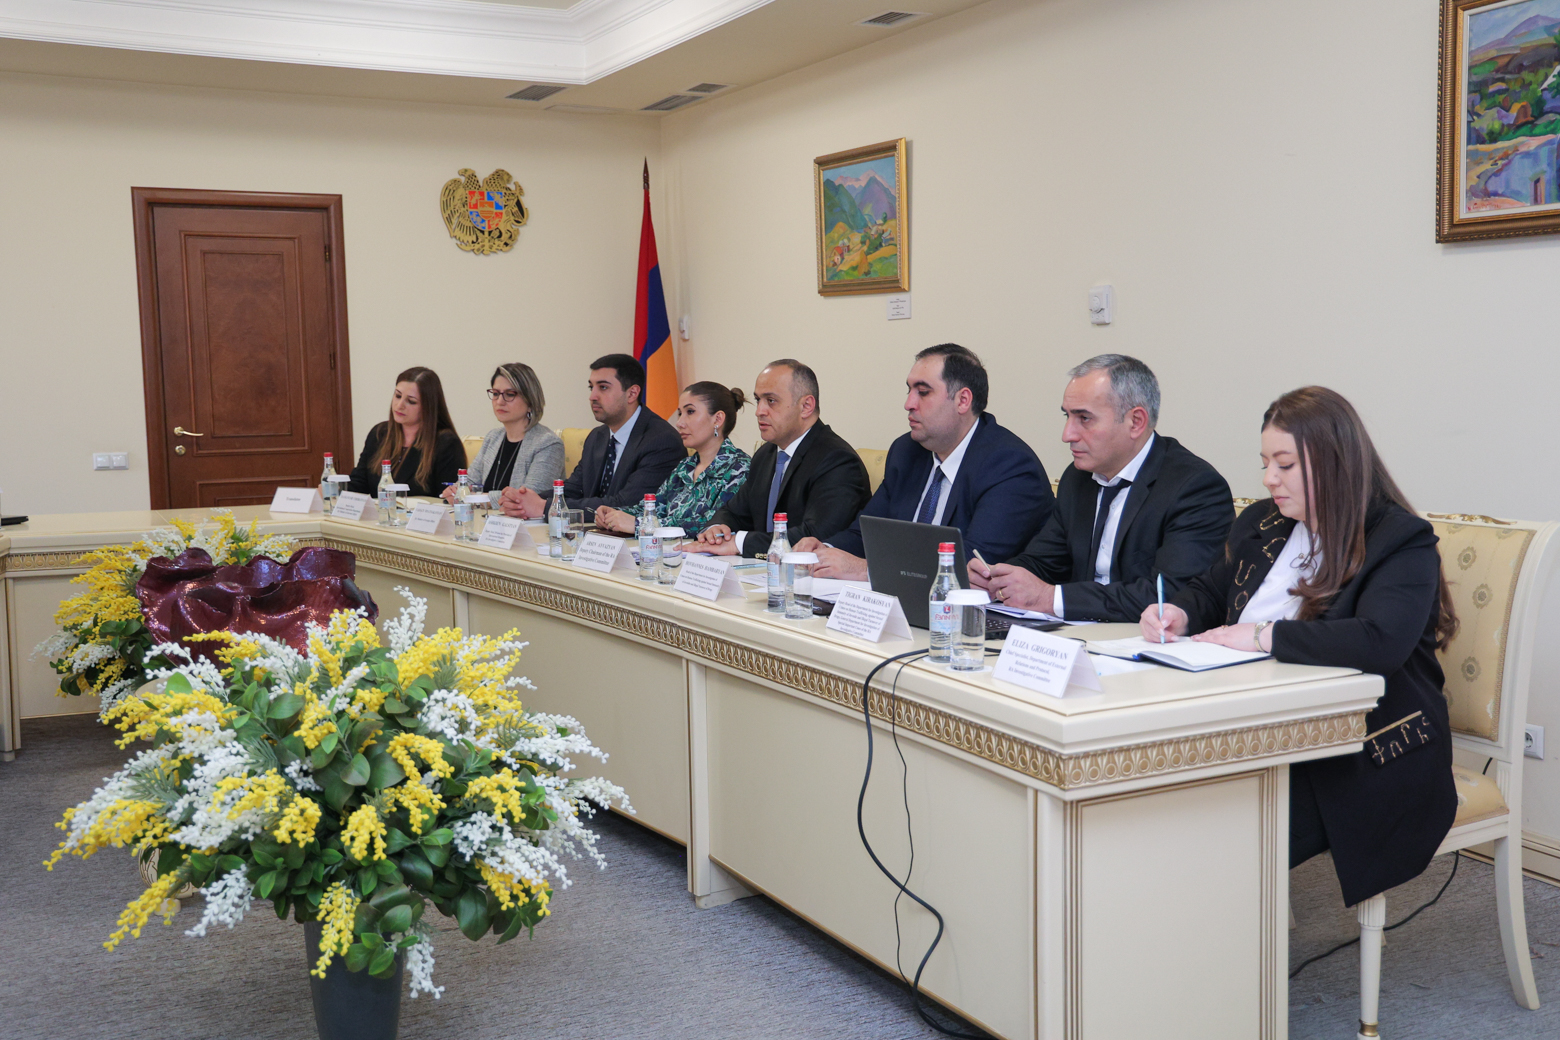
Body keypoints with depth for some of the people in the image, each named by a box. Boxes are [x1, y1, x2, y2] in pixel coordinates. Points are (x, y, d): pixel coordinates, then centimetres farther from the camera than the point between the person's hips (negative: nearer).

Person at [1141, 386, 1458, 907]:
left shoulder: (1402, 542, -8)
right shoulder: (1261, 524, 14)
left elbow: (1380, 643, -26)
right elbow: (1210, 591, 29)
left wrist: (1264, 636, -20)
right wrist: (1179, 612, 5)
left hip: (1368, 759, -7)